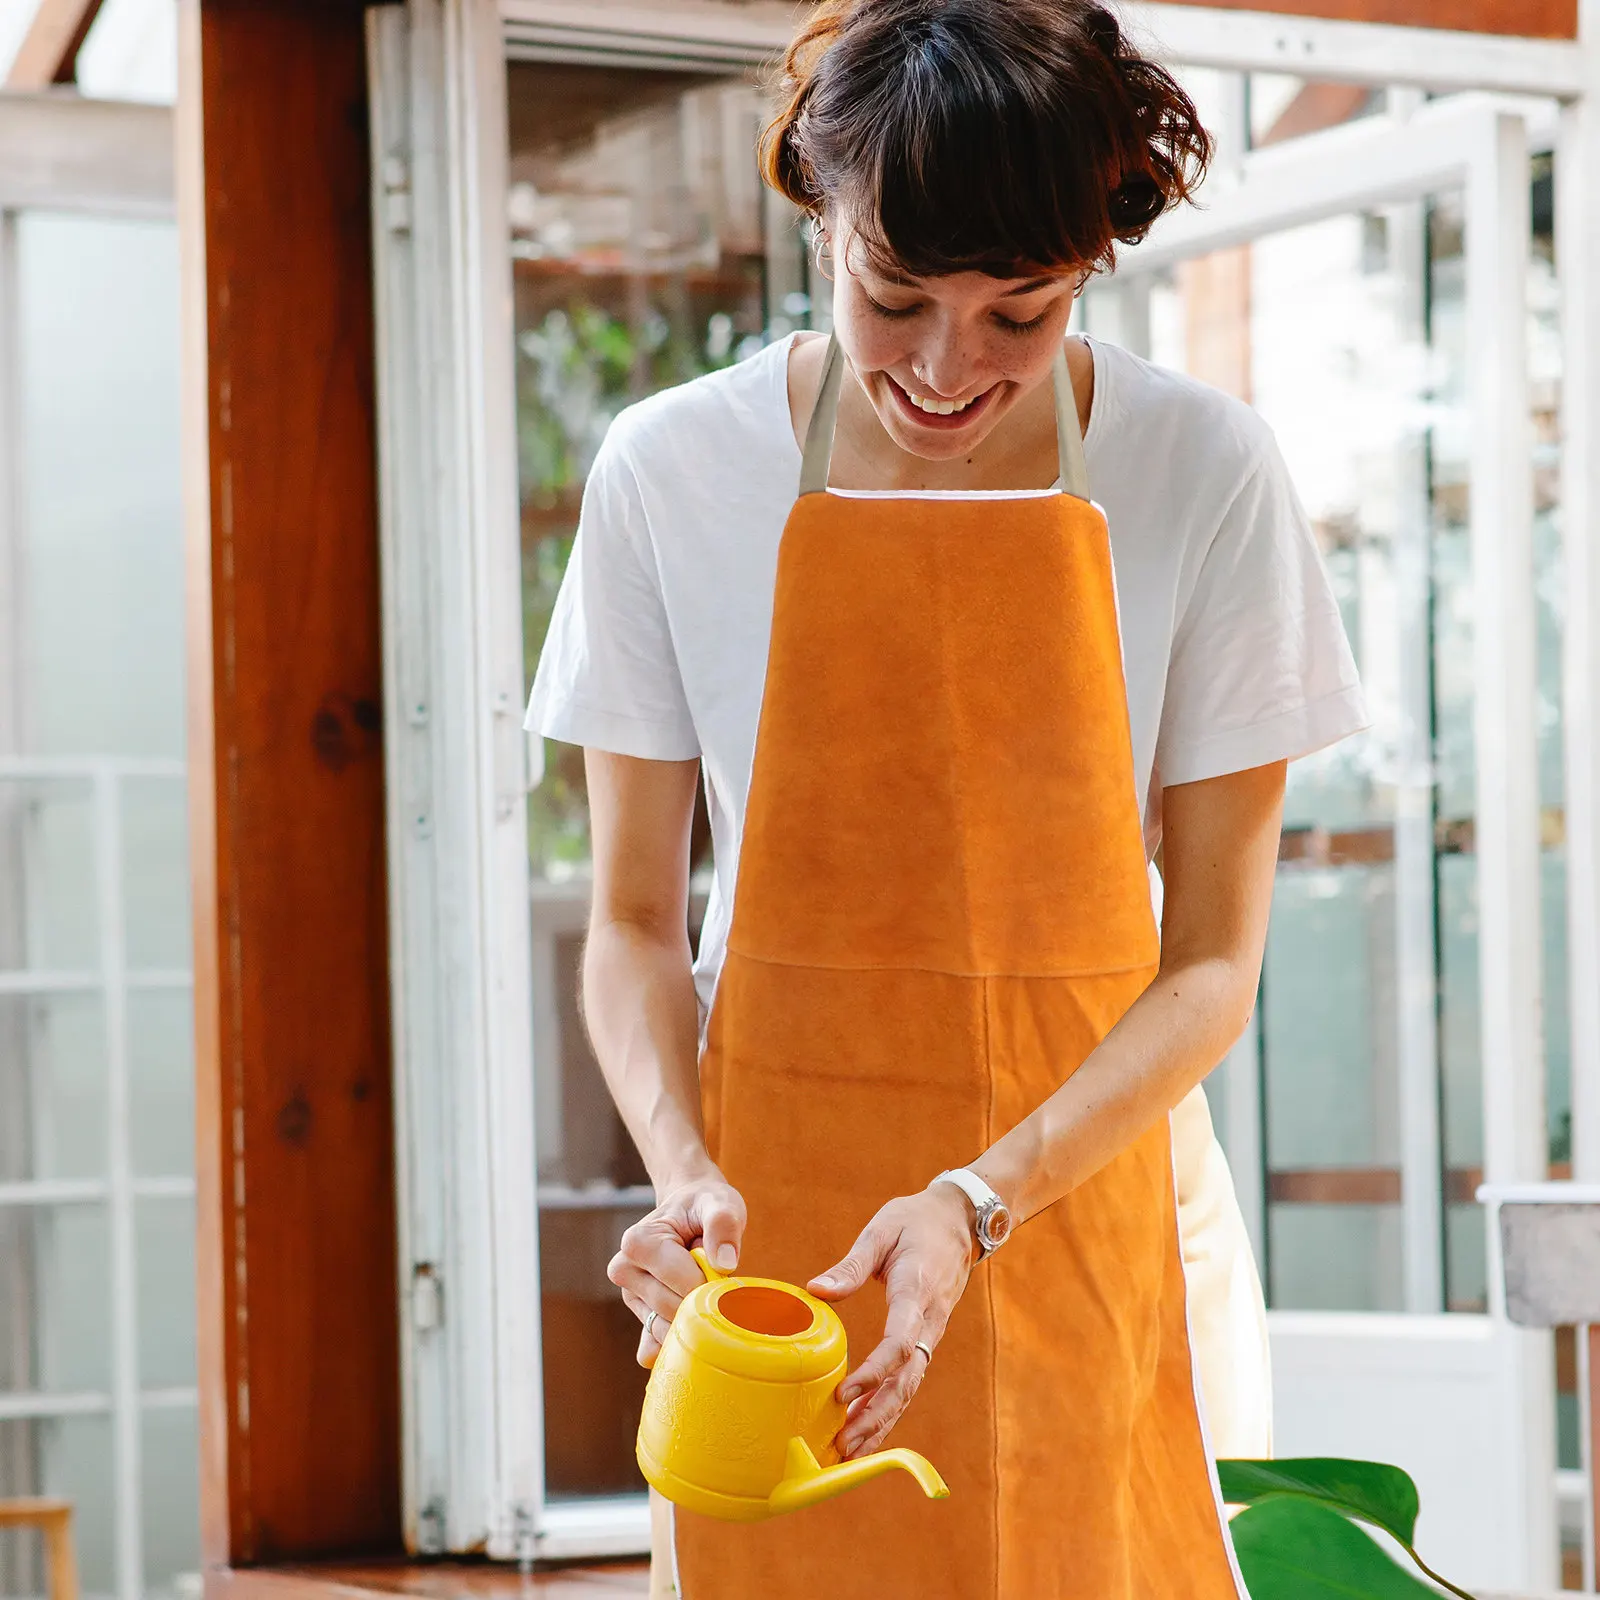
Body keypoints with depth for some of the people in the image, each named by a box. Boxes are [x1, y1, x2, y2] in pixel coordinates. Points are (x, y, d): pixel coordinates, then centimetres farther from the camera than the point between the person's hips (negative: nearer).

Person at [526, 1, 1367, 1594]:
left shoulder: (1204, 474, -7)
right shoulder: (670, 473, -5)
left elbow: (1211, 962, -5)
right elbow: (633, 925, 2)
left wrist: (979, 1199, -19)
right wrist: (681, 1169, -17)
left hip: (1094, 1198, 0)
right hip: (778, 1223, 0)